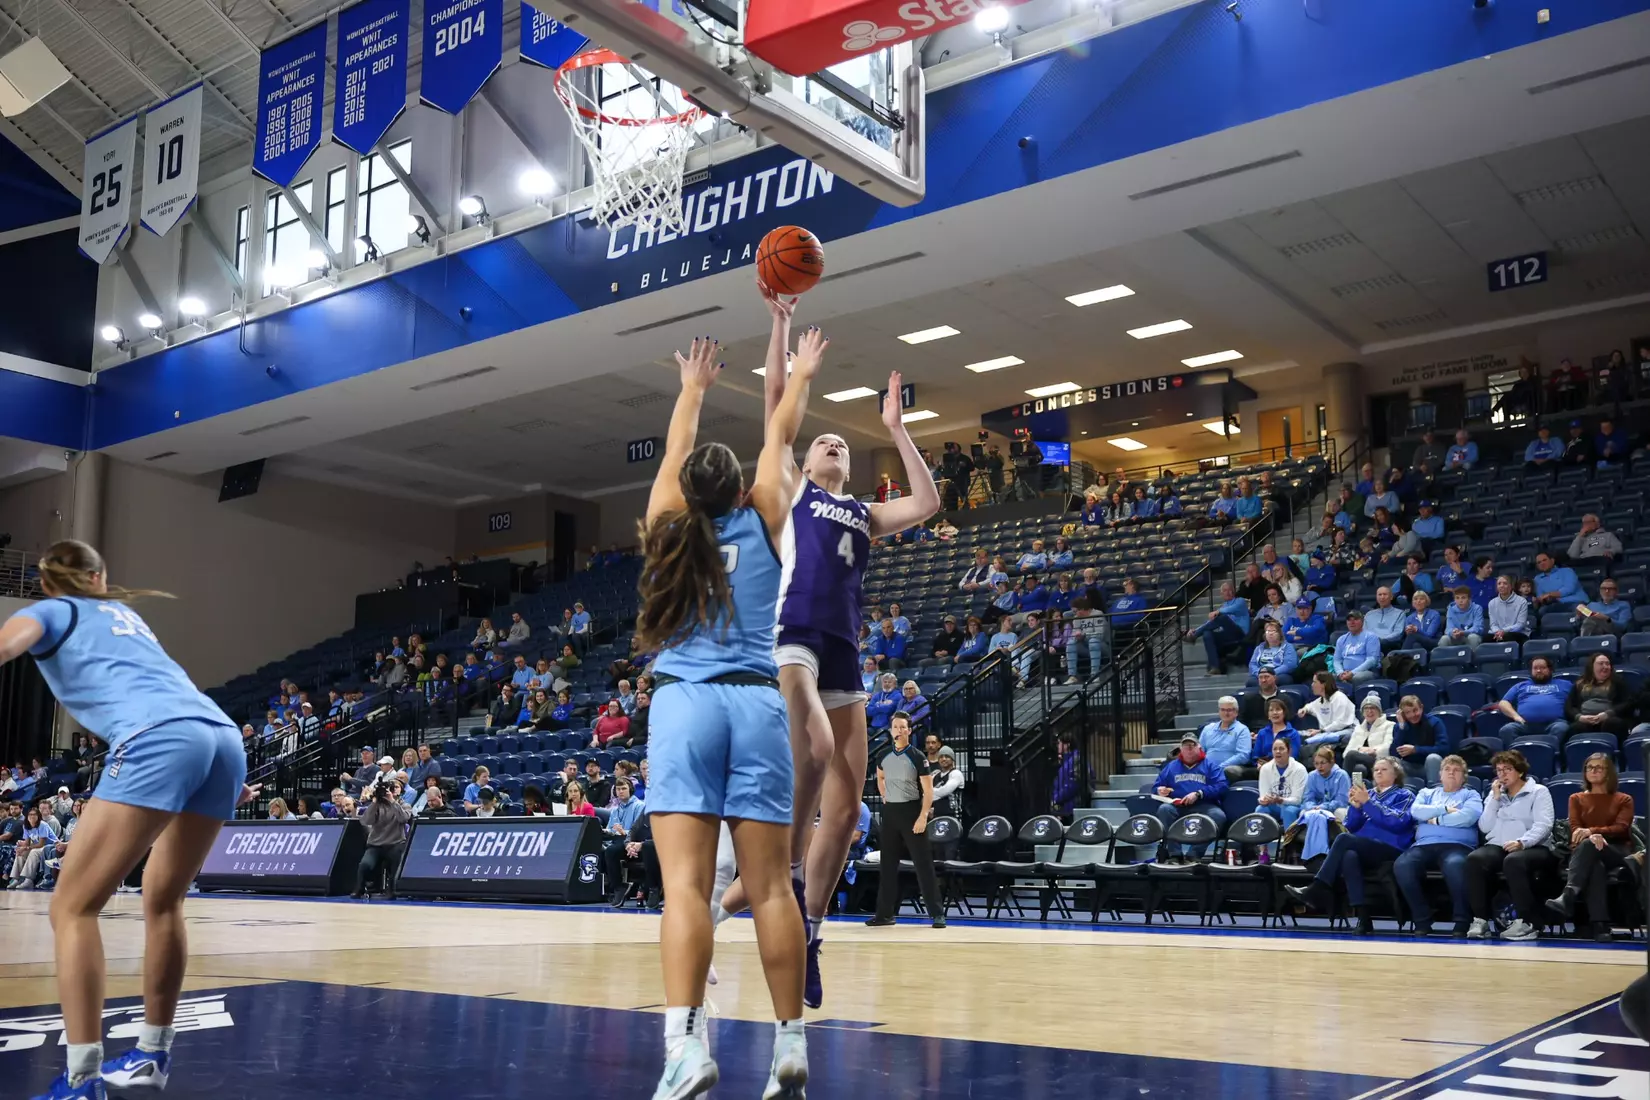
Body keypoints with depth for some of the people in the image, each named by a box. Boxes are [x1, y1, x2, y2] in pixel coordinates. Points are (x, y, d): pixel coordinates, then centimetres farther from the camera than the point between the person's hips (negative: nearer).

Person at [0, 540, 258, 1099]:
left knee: (73, 907, -2)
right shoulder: (124, 615, 36)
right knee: (162, 902, 21)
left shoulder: (50, 611, 19)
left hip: (157, 741, -7)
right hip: (223, 736, 7)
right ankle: (152, 1054, 31)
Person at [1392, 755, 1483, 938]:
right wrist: (1445, 809, -1)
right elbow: (1416, 811, 5)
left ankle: (1463, 921, -24)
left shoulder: (1470, 795, 19)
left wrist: (1436, 819, 1)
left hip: (1457, 846, -3)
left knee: (1455, 865, -41)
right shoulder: (1427, 793, 28)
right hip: (1424, 845, 3)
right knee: (1401, 865, -31)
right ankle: (1422, 920, -16)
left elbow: (1467, 817, -4)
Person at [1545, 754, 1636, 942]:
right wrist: (1594, 837, -20)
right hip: (1586, 853, 1)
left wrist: (1591, 831, -21)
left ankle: (1567, 898, -56)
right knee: (1595, 866, -39)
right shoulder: (1576, 798, 23)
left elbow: (1621, 828, -1)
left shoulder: (1623, 800, 18)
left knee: (1588, 845, -38)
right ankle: (1600, 925, -54)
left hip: (1617, 853, -1)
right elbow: (1575, 828, 5)